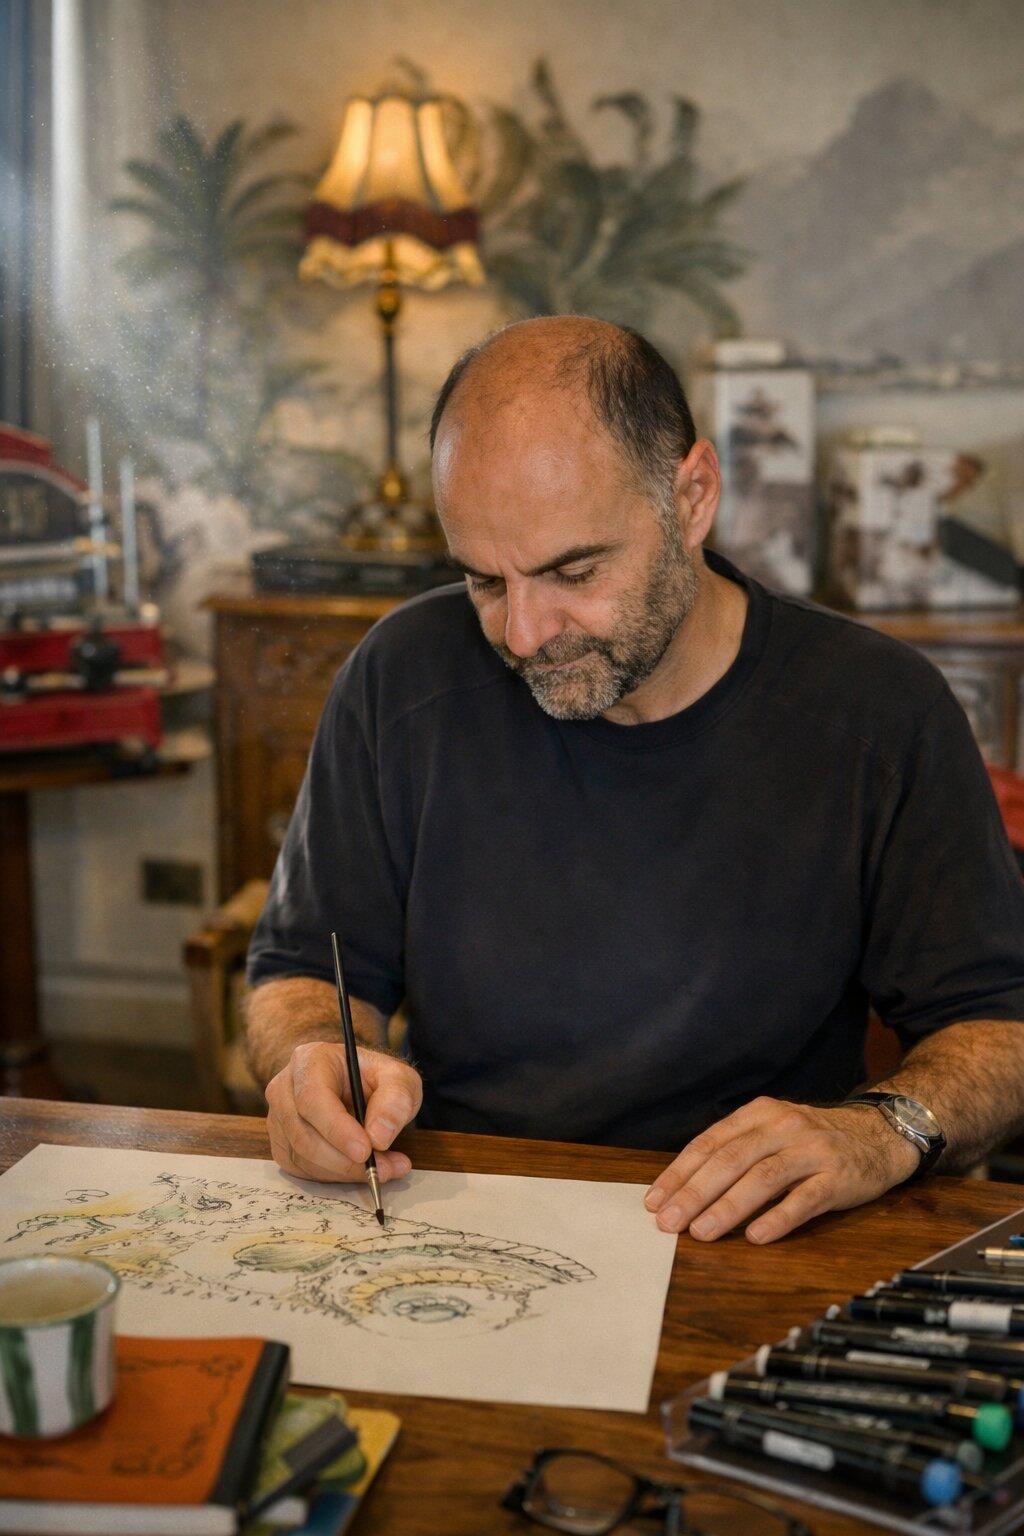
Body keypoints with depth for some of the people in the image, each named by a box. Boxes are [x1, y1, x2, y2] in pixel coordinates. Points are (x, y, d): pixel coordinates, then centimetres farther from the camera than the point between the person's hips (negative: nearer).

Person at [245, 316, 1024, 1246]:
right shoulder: (405, 679, -2)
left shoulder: (879, 710, -7)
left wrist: (887, 1133, -22)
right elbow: (305, 968, 7)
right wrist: (320, 1061, -16)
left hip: (752, 1257, 0)